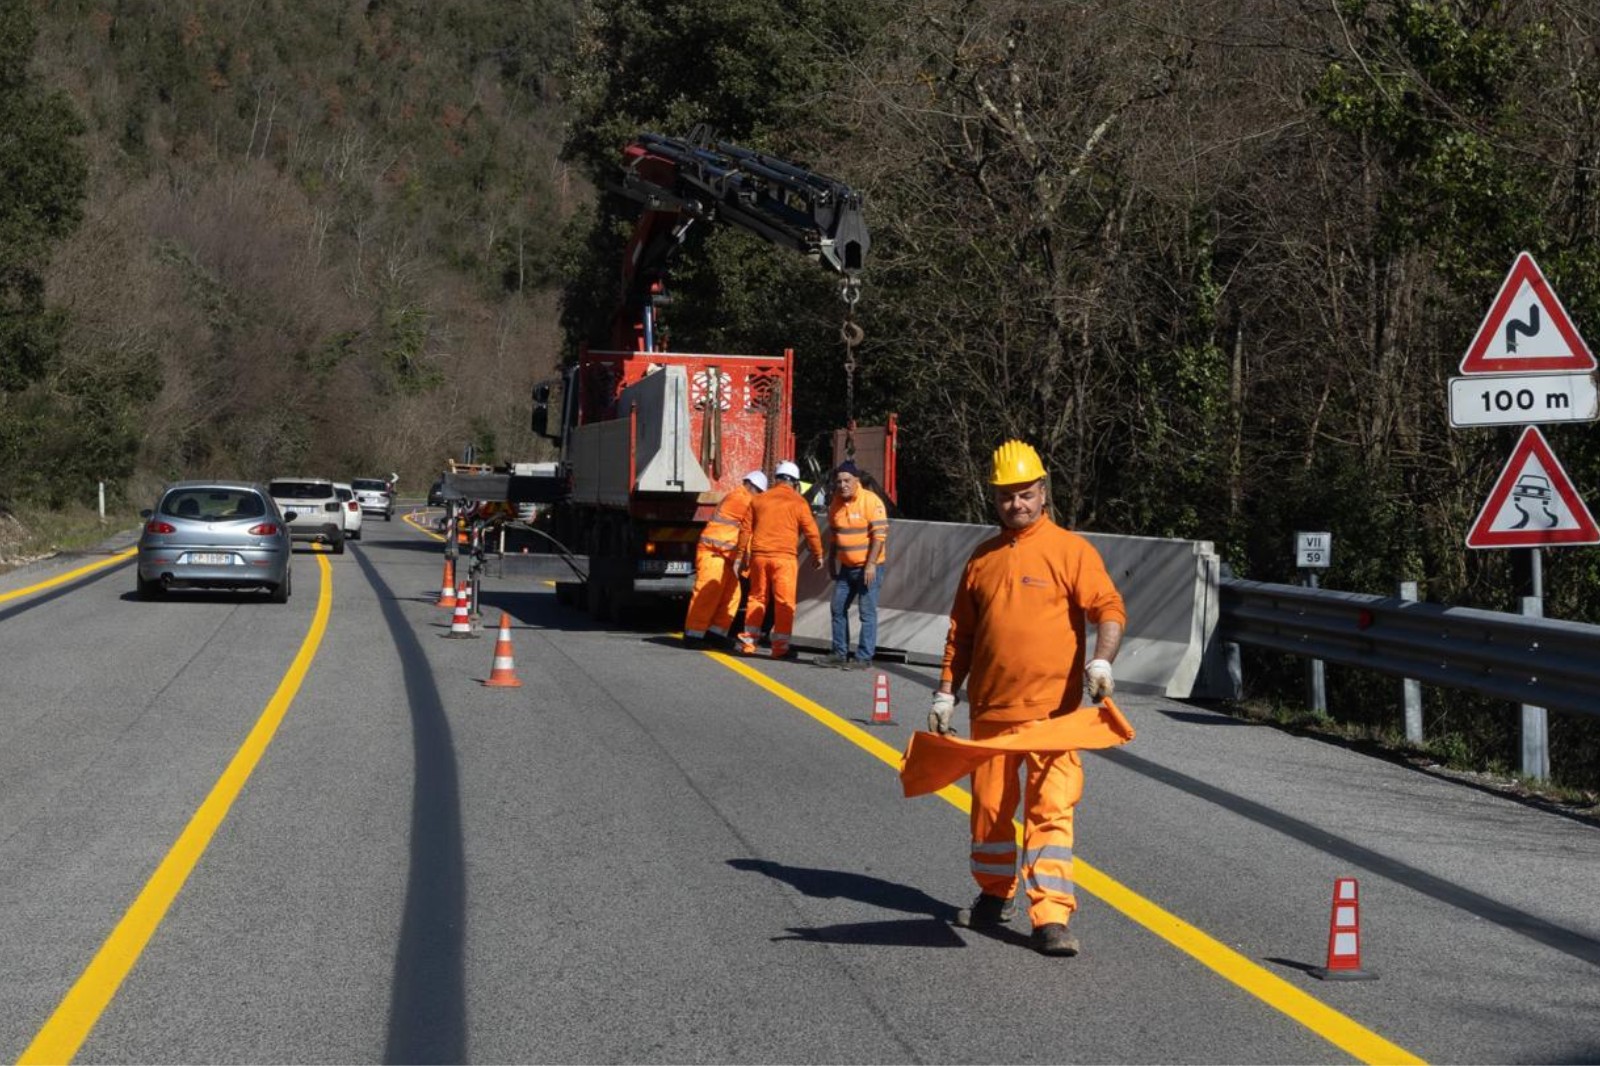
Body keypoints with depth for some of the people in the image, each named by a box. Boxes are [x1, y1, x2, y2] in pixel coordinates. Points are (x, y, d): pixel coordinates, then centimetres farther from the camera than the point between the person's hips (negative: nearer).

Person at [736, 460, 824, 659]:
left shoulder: (759, 499, 11)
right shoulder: (798, 502, -2)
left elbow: (745, 528, 13)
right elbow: (811, 531, -3)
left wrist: (743, 556, 21)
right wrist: (817, 555, 11)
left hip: (759, 555, 4)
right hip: (785, 557, -4)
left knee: (756, 598, 14)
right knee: (784, 602, 1)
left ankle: (747, 642, 14)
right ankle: (780, 646, -1)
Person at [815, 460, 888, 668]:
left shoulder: (871, 501, -15)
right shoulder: (836, 503, 7)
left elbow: (880, 534, -18)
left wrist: (871, 565, -22)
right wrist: (831, 563, 17)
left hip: (868, 567, -8)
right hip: (846, 566, 8)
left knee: (867, 612, -5)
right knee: (838, 608, 10)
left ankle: (864, 657, -2)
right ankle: (840, 653, 19)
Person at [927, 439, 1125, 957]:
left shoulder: (1070, 549, -1)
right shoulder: (983, 557, 13)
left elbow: (1109, 608, -9)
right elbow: (960, 632, 18)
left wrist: (1102, 660, -25)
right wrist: (946, 691, 15)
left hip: (1052, 708, -5)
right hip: (990, 708, 5)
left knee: (1051, 808, -10)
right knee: (989, 804, 13)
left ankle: (1051, 918, -12)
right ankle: (995, 895, 32)